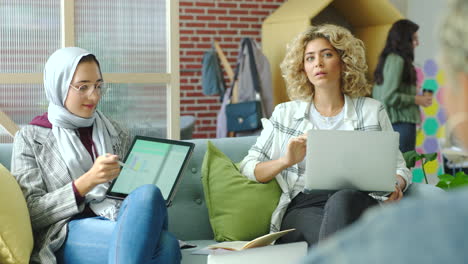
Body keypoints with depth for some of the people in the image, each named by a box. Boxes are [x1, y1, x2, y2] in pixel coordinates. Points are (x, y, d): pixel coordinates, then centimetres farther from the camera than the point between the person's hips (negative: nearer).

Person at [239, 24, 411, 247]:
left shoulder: (372, 111, 20)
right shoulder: (285, 114, 22)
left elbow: (398, 167, 20)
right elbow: (247, 169, 16)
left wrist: (396, 187, -6)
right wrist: (286, 161, -4)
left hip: (357, 202, 0)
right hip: (303, 207, 0)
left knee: (343, 199, -41)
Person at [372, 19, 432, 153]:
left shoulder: (387, 58, 15)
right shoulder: (397, 60, -12)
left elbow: (376, 94, 17)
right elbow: (388, 96, -19)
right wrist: (415, 99, -8)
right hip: (402, 122, -10)